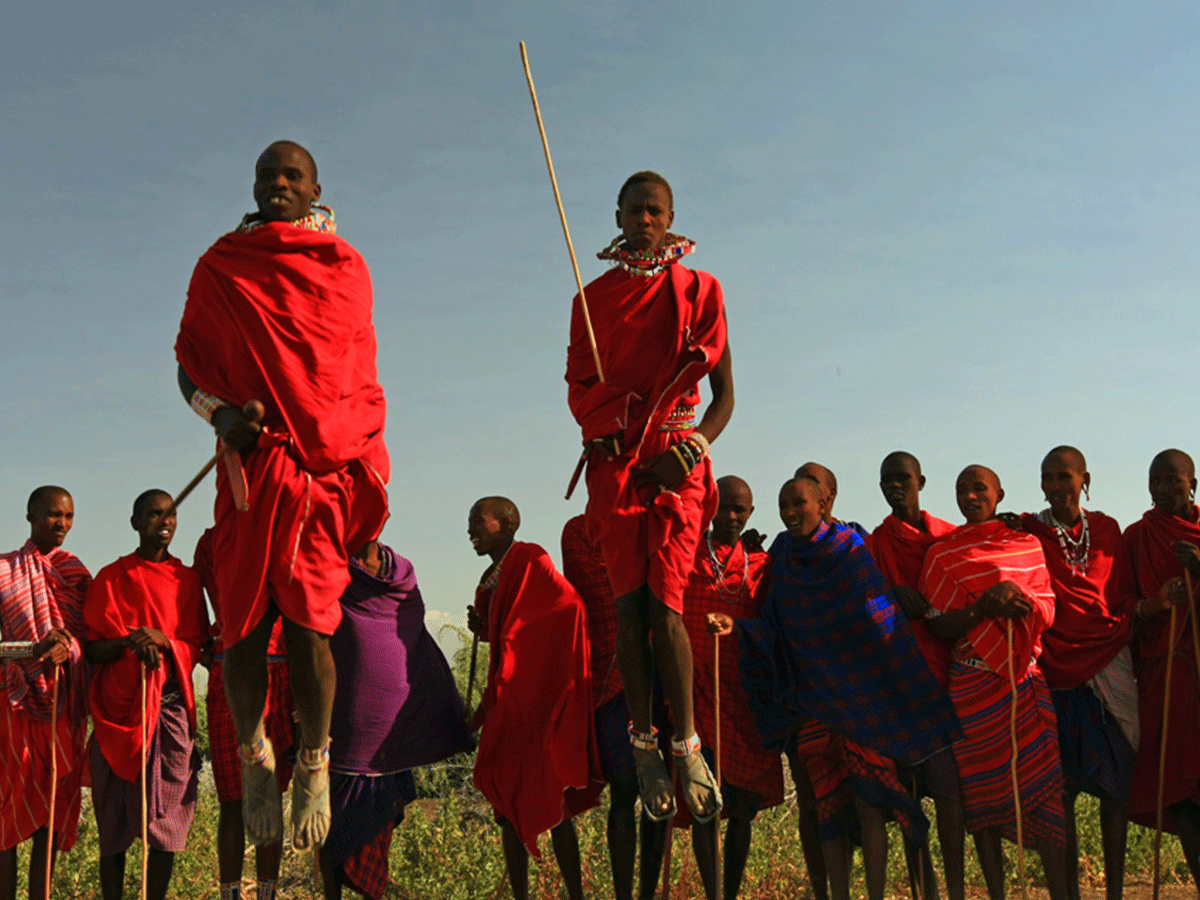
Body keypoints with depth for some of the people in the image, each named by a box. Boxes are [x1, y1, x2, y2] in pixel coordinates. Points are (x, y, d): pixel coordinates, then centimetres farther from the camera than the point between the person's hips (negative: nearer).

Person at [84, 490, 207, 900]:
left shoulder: (188, 580, 12)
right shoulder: (111, 578, 6)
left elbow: (196, 647, 7)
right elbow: (93, 650, 3)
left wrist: (163, 641, -13)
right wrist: (128, 641, -17)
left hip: (171, 708, 2)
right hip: (119, 708, -2)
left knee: (168, 819, -1)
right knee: (115, 820, -1)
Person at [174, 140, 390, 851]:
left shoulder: (344, 266, 15)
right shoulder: (221, 266, 14)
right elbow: (191, 362, 13)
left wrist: (370, 472, 8)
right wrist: (221, 413, -8)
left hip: (326, 463, -1)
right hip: (250, 461, 1)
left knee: (308, 616, -9)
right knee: (244, 618, -4)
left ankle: (315, 763, 5)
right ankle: (254, 752, 17)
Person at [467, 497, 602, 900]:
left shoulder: (531, 562, -10)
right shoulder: (491, 580, 16)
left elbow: (571, 605, -26)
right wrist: (482, 628, 2)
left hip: (539, 697, -9)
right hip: (508, 702, 9)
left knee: (547, 800, -7)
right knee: (508, 805, 8)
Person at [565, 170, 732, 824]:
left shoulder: (699, 290, 10)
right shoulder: (593, 298, 15)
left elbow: (725, 393, 7)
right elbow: (578, 389, 13)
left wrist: (694, 445, -11)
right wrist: (612, 425, -7)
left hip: (677, 463, -2)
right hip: (614, 462, 2)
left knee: (663, 602, -13)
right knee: (630, 602, -6)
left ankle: (686, 745, -8)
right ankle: (644, 746, 0)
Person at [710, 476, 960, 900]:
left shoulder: (851, 547, -6)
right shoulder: (784, 560, 5)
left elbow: (883, 618, -6)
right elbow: (773, 631, 5)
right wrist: (736, 626, -14)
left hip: (863, 697, -3)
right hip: (813, 699, 3)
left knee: (868, 802, -7)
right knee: (829, 805, 3)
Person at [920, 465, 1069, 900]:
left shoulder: (1026, 544, 12)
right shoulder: (942, 553, 7)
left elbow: (1047, 613, 5)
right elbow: (940, 627, 0)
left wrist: (1018, 596, -16)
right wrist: (982, 607, -17)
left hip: (1026, 677, 1)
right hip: (972, 681, -1)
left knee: (1044, 782, -8)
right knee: (981, 788, 1)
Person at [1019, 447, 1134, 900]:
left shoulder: (1106, 528, 10)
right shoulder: (1028, 530, 2)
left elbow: (1123, 593, 17)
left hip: (1110, 663, 2)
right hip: (1057, 667, -2)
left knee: (1117, 782, 0)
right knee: (1062, 786, 0)